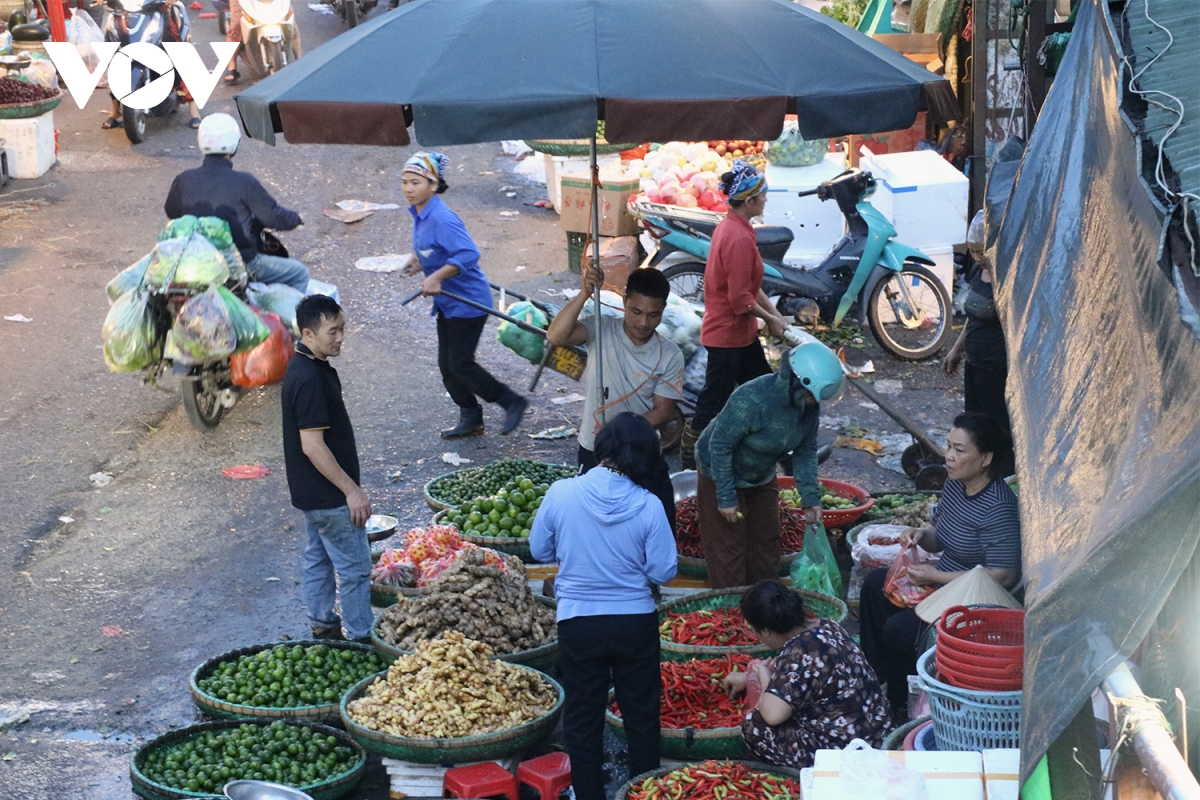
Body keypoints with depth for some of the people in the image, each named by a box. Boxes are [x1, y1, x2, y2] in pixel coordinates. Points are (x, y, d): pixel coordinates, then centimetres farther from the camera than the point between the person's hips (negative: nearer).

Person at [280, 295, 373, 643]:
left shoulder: (304, 367, 6)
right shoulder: (310, 379, -26)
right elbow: (312, 446, -26)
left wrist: (349, 486, 22)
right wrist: (352, 490, -20)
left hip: (310, 493, 10)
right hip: (329, 496, -10)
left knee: (318, 561, 19)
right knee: (354, 569, 0)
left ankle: (323, 628, 31)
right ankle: (361, 640, 8)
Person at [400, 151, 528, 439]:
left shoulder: (441, 219, -26)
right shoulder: (419, 214, 4)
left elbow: (468, 253, -35)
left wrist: (437, 276, -37)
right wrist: (418, 260, 9)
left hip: (467, 301, -10)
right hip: (447, 303, 10)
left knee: (460, 364, -7)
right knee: (447, 365, 13)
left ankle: (512, 402, 9)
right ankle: (470, 420, 28)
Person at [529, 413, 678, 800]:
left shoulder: (562, 494, -14)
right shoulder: (648, 506, -16)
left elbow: (540, 550, -1)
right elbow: (663, 571, -9)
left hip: (578, 622, 0)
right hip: (635, 620, 0)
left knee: (583, 717, 14)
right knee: (641, 712, 18)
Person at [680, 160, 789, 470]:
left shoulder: (731, 227, 6)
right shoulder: (739, 238, -25)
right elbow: (740, 298, -25)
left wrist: (776, 315, 9)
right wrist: (770, 320, -11)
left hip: (741, 331, 10)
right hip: (727, 334, -10)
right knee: (715, 398, 2)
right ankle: (690, 458, 15)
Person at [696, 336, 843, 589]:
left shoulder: (809, 404, -15)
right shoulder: (752, 401, -37)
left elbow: (806, 449, -3)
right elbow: (720, 447, -29)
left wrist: (811, 497, -10)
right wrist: (726, 497, -25)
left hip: (762, 479, 7)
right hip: (721, 475, -7)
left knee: (767, 543, 15)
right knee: (728, 549, 0)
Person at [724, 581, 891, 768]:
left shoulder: (799, 654, -23)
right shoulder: (826, 627, 5)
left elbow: (773, 714, -31)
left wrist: (764, 677, -10)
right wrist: (747, 677, 37)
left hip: (843, 749, -9)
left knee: (753, 726, 1)